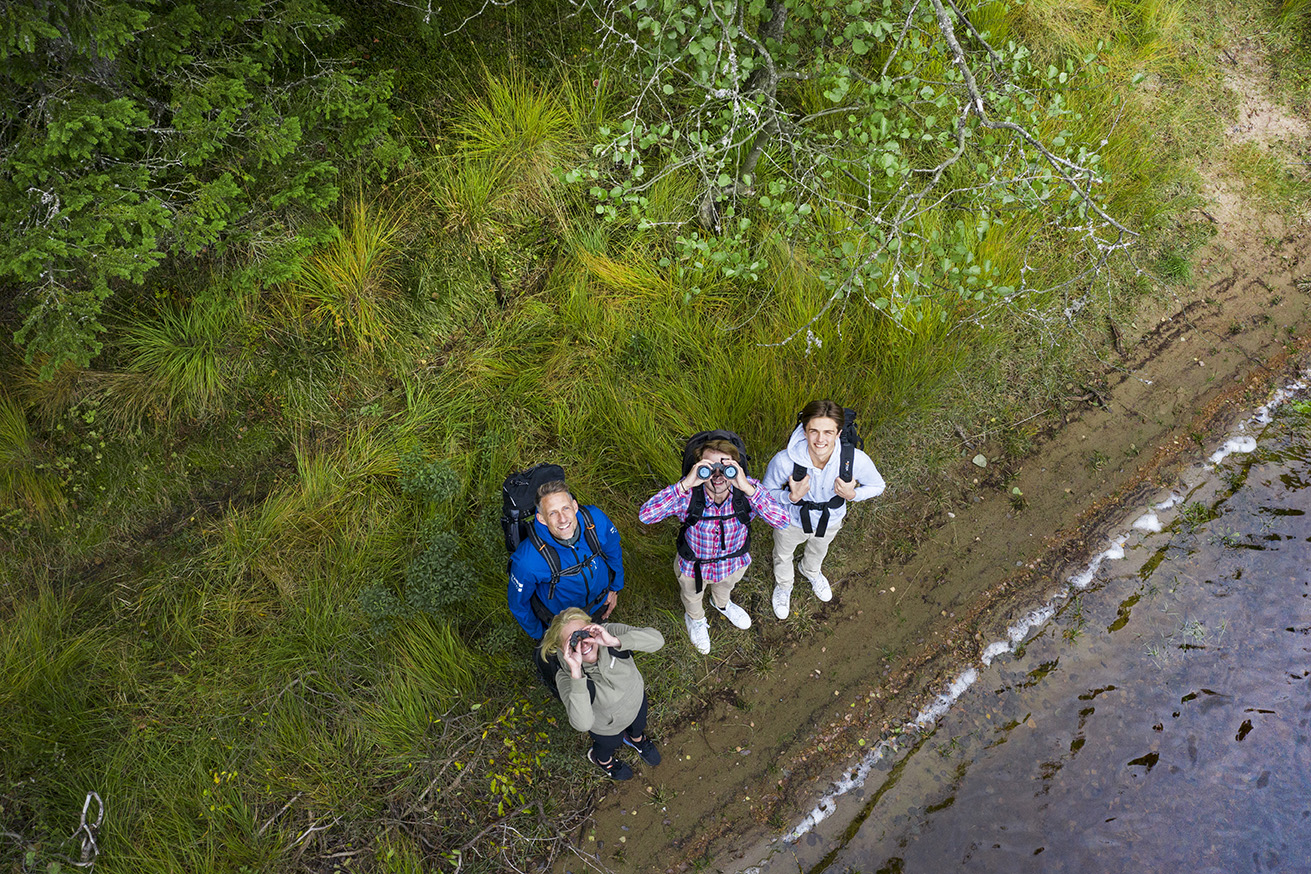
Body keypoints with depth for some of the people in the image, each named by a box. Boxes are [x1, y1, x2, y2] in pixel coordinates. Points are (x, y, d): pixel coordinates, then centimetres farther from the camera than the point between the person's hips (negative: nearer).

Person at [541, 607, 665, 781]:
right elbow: (582, 723, -53)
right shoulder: (566, 678, -40)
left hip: (636, 697, 3)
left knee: (639, 726, 35)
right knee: (610, 745, 30)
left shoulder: (609, 632, -35)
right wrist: (576, 673, -59)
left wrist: (614, 641, -53)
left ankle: (636, 739, 72)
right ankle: (601, 759, 67)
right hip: (608, 725, -3)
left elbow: (657, 639, -41)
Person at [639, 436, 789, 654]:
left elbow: (782, 520, -43)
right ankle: (695, 619, 69)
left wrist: (748, 488, -54)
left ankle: (722, 603, 75)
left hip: (735, 561, 2)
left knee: (726, 586, 38)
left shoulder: (747, 488, -32)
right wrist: (684, 485, -53)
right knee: (692, 596, 33)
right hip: (694, 566, -2)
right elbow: (645, 515, -46)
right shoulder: (688, 494, -36)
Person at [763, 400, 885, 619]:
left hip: (830, 520, 2)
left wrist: (852, 494, -35)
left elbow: (877, 486, -16)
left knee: (819, 549, 37)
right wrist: (791, 497, -40)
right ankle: (783, 585, 68)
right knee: (783, 554, 32)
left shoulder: (856, 460, -38)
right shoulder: (784, 461, -41)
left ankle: (811, 572, 75)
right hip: (792, 520, -2)